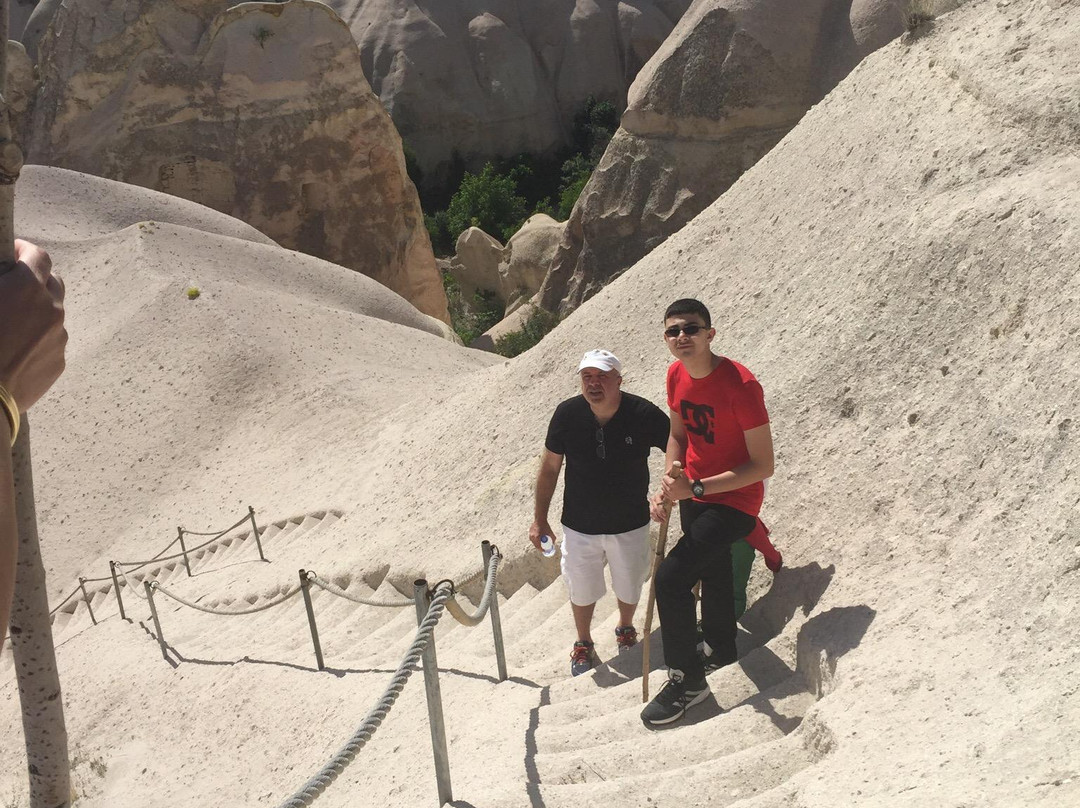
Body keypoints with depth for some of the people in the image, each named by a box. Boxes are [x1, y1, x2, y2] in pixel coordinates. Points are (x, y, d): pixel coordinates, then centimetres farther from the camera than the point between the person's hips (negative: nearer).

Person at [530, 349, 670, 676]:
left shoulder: (644, 414, -22)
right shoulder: (567, 413, -17)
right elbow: (549, 467, -4)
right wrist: (539, 519, 1)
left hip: (630, 524, 0)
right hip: (580, 525, 0)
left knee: (629, 588, 21)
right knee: (581, 590, 17)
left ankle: (625, 630, 53)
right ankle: (583, 644, 45)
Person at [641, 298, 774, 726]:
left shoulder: (740, 385, -28)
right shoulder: (676, 375, -6)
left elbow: (763, 466, -26)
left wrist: (695, 488, -29)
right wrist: (669, 484, -6)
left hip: (734, 502, -8)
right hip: (693, 496, 8)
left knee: (670, 577, -18)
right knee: (711, 575, 28)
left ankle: (686, 680, 0)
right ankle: (720, 646, 55)